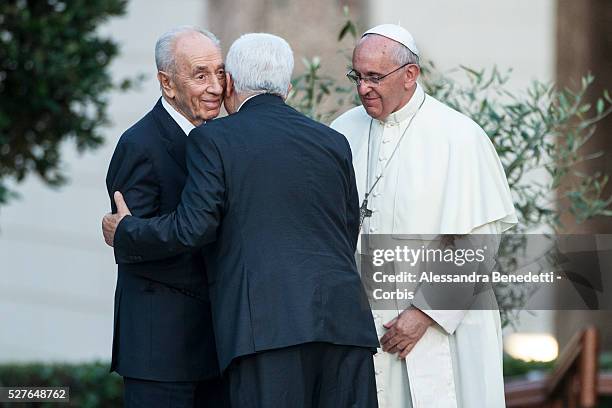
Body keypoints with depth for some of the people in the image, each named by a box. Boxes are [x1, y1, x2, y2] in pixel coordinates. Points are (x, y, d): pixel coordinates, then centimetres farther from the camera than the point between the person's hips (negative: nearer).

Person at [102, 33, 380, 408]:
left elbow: (193, 228, -4)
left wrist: (124, 234, 13)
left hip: (267, 324, -4)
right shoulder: (333, 142, 17)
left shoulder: (214, 140, 4)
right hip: (344, 319, 4)